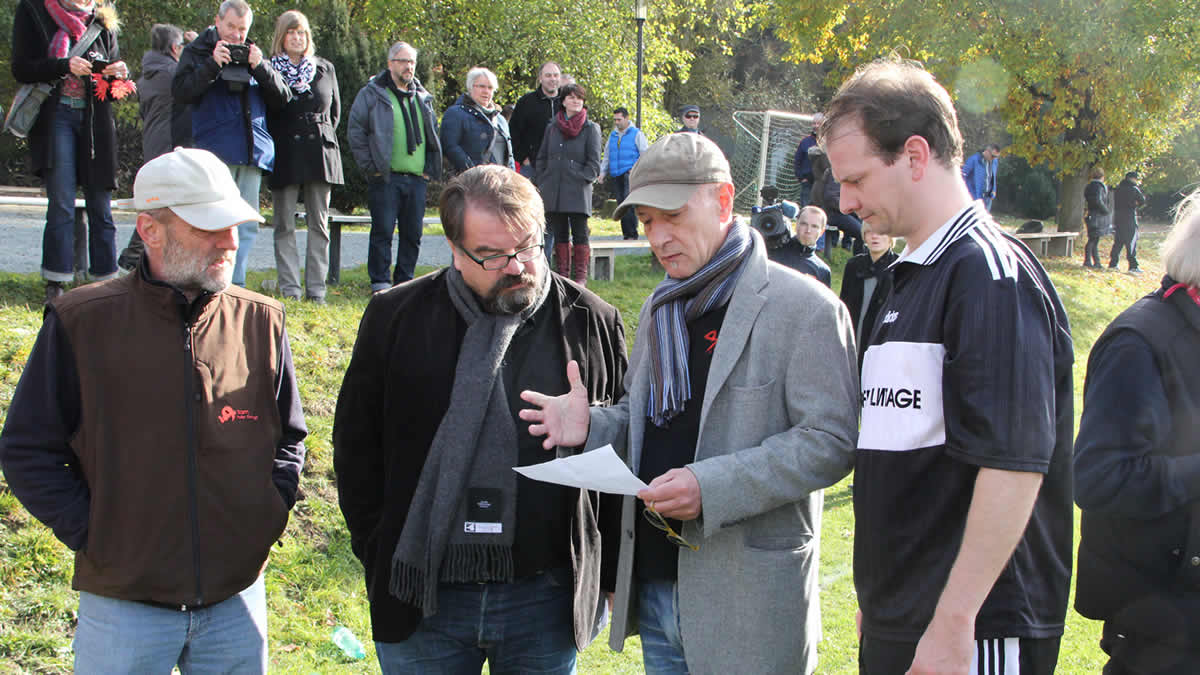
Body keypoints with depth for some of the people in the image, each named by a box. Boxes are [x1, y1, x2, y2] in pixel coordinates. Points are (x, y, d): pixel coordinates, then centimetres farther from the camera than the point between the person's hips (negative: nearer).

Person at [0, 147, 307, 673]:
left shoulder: (261, 323, 2)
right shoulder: (82, 321, -6)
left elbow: (289, 439, 13)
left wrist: (263, 521, 1)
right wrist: (93, 535, -8)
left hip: (236, 601, 3)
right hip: (122, 604, -2)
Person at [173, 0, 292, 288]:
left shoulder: (254, 54, 18)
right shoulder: (197, 51, 9)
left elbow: (282, 98, 11)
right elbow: (180, 91, -6)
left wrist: (260, 67, -4)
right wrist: (213, 64, -13)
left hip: (253, 151, 4)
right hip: (215, 150, -4)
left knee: (247, 225, 4)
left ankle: (236, 285, 9)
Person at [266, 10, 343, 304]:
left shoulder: (325, 69, 11)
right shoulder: (269, 70, 1)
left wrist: (323, 136, 8)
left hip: (320, 153, 2)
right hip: (284, 155, -2)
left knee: (319, 224, 2)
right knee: (284, 225, -1)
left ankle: (316, 290, 4)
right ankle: (290, 289, 1)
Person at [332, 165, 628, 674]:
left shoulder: (592, 323, 1)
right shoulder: (396, 318, 1)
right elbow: (356, 446, 7)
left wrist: (612, 576, 4)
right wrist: (382, 558, 2)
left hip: (546, 599, 0)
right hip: (424, 601, 0)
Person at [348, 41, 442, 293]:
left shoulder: (423, 98, 16)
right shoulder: (372, 93, 1)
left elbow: (433, 135, 23)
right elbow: (355, 131, -3)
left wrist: (430, 169, 12)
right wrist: (370, 166, -8)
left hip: (417, 178, 5)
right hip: (385, 178, -5)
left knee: (413, 233, 6)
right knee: (382, 231, -4)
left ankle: (404, 282, 15)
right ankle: (380, 283, 2)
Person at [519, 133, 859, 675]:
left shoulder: (803, 309, -10)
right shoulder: (659, 309, 15)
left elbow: (830, 441, -16)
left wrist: (712, 487, -24)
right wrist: (591, 425, 1)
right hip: (653, 583, 7)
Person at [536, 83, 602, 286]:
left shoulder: (591, 128, 3)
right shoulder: (552, 127, 14)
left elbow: (593, 164, 0)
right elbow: (541, 159, 17)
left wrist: (580, 179, -11)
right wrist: (542, 184, 6)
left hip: (578, 192, -3)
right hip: (553, 191, 3)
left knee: (580, 234, -4)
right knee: (560, 234, 6)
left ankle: (580, 275, 2)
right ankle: (562, 274, 12)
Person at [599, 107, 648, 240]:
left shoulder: (637, 134, 4)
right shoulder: (613, 135, 20)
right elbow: (607, 156, 27)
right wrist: (603, 172, 15)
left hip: (631, 174, -6)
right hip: (616, 176, 6)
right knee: (621, 204, 2)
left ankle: (632, 233, -20)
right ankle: (626, 234, 6)